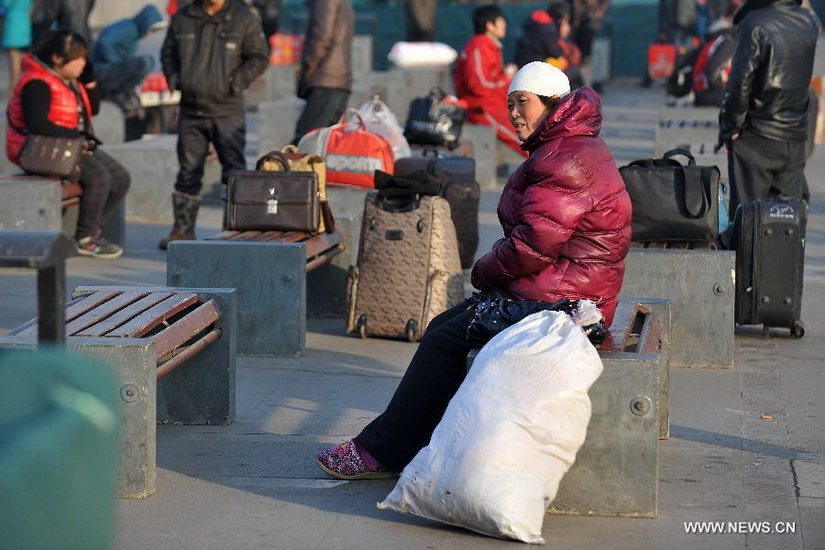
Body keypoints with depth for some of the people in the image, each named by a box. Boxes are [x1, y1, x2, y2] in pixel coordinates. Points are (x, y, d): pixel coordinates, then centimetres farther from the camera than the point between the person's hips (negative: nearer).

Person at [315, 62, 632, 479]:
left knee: (447, 342, -13)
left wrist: (485, 271, -6)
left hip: (558, 301, -11)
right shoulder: (559, 151, 18)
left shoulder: (567, 159, -18)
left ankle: (380, 452, -6)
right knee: (442, 327, 6)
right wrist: (491, 271, 4)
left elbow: (534, 245, -22)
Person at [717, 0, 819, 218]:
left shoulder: (754, 24, -15)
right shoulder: (810, 22, 2)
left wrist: (730, 128, -4)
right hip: (795, 137, 5)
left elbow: (740, 82, -16)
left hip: (756, 137, -5)